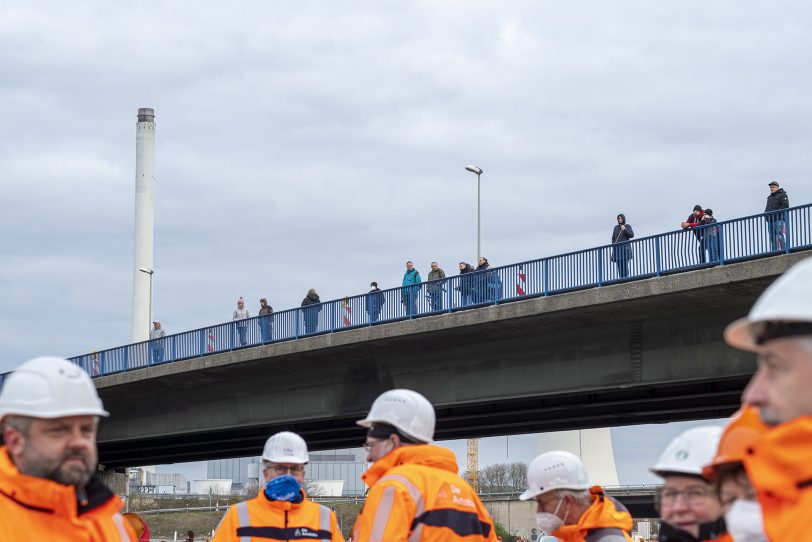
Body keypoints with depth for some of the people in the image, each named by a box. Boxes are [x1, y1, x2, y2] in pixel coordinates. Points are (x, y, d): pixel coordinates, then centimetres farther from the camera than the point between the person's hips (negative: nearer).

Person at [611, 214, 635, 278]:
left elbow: (632, 235, -7)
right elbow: (613, 238, 13)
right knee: (619, 264, -3)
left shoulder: (628, 226, 5)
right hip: (618, 248, 4)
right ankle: (621, 278, -4)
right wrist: (613, 246, -2)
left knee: (625, 264, -13)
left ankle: (625, 278, -16)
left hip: (625, 247, -4)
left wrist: (624, 229, -18)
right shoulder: (616, 227, 15)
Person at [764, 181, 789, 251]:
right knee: (772, 237, 4)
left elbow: (785, 206, -9)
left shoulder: (782, 195, 2)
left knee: (780, 235, -18)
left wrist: (776, 212, -17)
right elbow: (767, 208, 30)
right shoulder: (770, 197, 26)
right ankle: (774, 252, 4)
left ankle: (783, 250, -22)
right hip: (770, 220, 8)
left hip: (779, 219, -8)